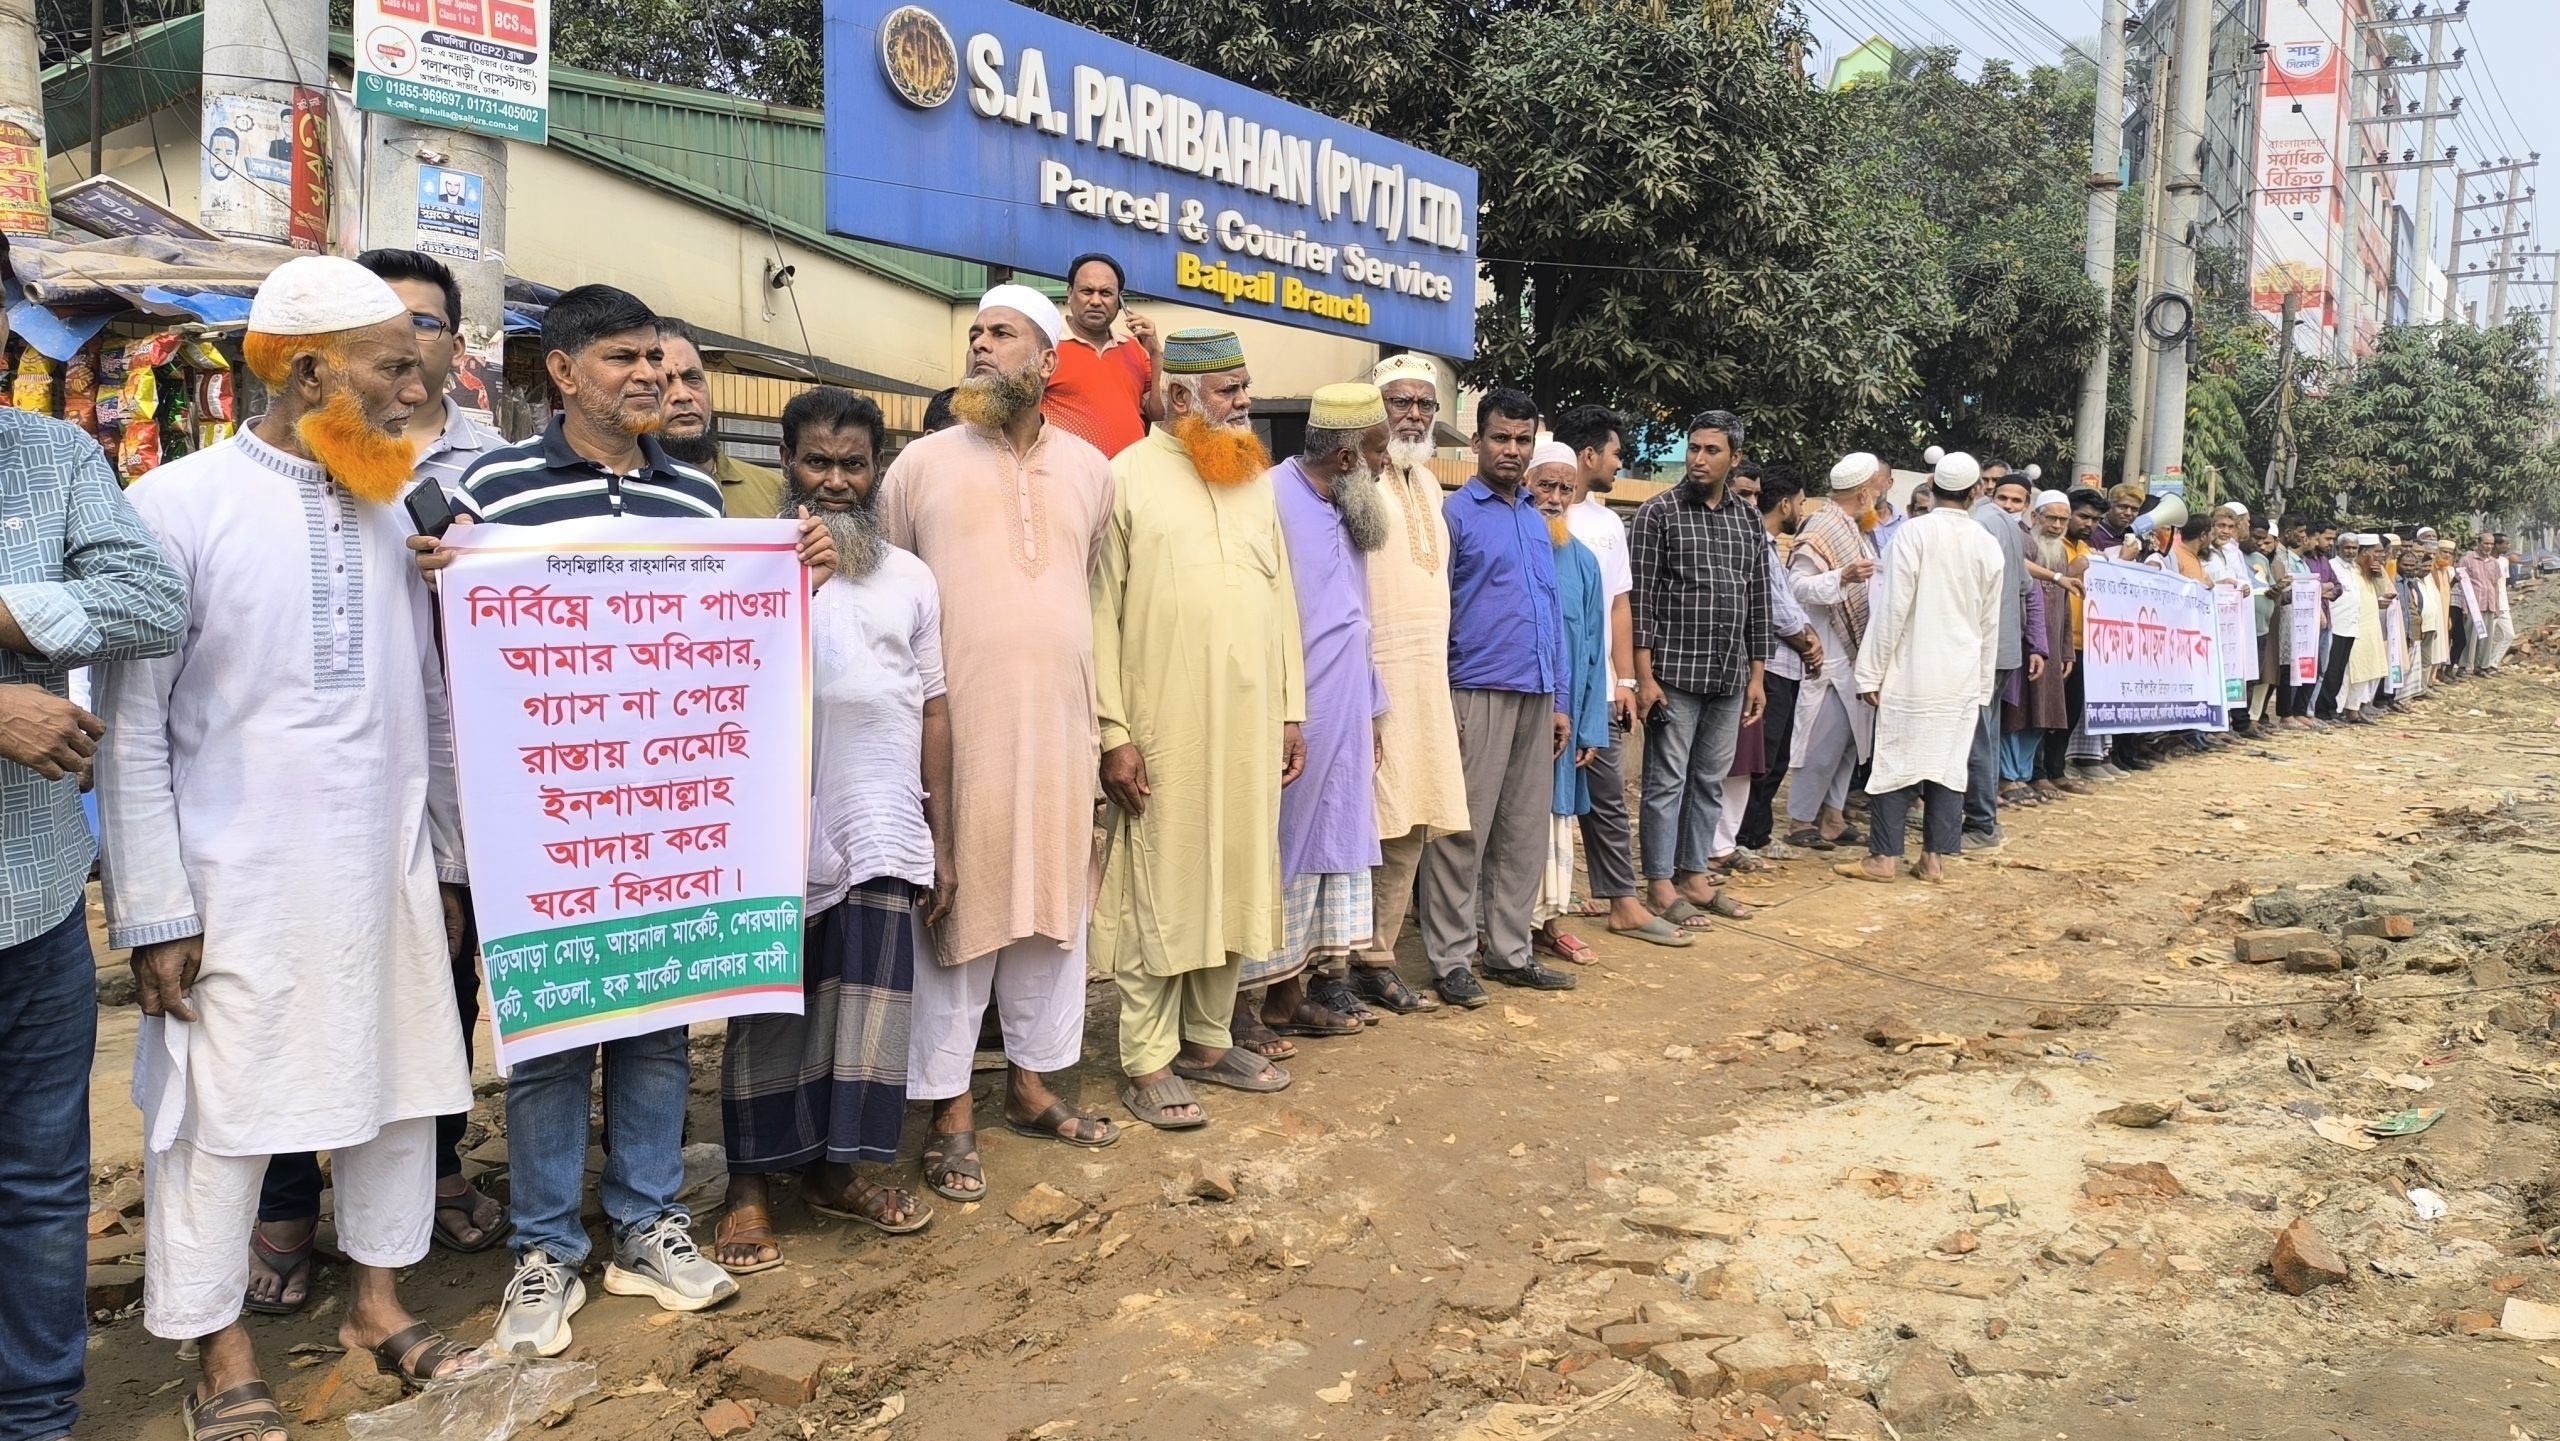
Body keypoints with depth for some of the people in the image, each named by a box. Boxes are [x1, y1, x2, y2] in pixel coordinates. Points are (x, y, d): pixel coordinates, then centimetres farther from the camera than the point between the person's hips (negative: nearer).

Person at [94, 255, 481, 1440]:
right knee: (221, 1118, 7)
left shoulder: (390, 511, 7)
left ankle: (378, 1302, 32)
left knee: (400, 1092, 13)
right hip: (241, 887, -4)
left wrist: (447, 863, 12)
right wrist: (155, 912, -9)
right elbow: (131, 727, -7)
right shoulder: (177, 505, -8)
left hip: (386, 873, 5)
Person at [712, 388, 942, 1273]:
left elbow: (933, 707, 13)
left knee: (871, 1001, 5)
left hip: (882, 831, 3)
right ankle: (750, 1184, 16)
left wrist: (942, 838, 11)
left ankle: (834, 1168, 20)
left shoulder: (909, 578, 13)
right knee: (771, 1008, 3)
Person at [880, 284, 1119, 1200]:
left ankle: (1032, 1082, 27)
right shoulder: (922, 463, 2)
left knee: (1053, 903, 11)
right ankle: (951, 1111, 13)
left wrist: (1109, 719, 12)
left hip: (1058, 727, 3)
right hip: (954, 729, -3)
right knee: (958, 909, 2)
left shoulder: (1088, 468, 11)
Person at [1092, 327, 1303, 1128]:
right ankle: (1149, 1064, 11)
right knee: (1159, 890, 1)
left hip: (1248, 726, 6)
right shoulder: (1127, 479, -4)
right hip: (1162, 730, -5)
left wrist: (1291, 710, 10)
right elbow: (1101, 613, -7)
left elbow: (1282, 599, 15)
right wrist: (1113, 734, -12)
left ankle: (1209, 1040, 24)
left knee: (1233, 880, 11)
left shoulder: (1256, 479, 13)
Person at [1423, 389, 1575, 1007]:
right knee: (1463, 833, -3)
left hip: (1536, 695, 6)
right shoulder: (1455, 513, -2)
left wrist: (1560, 699, 14)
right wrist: (1438, 701, -11)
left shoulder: (1537, 520, 17)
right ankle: (1451, 959, 6)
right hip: (1477, 693, -6)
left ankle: (1509, 951, 20)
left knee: (1525, 832, 10)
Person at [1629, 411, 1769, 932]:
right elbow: (1641, 597, -8)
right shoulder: (1658, 513, -5)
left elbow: (1758, 600, 14)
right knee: (1667, 781, 0)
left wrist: (1756, 675, 11)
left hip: (1729, 676, 5)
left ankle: (1695, 875, 23)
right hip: (1674, 672, -5)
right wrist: (1644, 675, -13)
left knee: (1710, 781, 12)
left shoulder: (1749, 518, 11)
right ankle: (1661, 884, 9)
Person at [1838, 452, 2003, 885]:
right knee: (1950, 765, 7)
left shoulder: (1916, 532, -9)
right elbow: (1990, 622, 12)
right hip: (1963, 676, 4)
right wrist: (1984, 683, 20)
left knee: (1898, 761, 0)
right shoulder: (1988, 544, 6)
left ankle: (1883, 857, 3)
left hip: (1913, 671, -4)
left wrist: (1872, 671, -6)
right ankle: (1936, 857, 11)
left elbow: (1893, 607, -11)